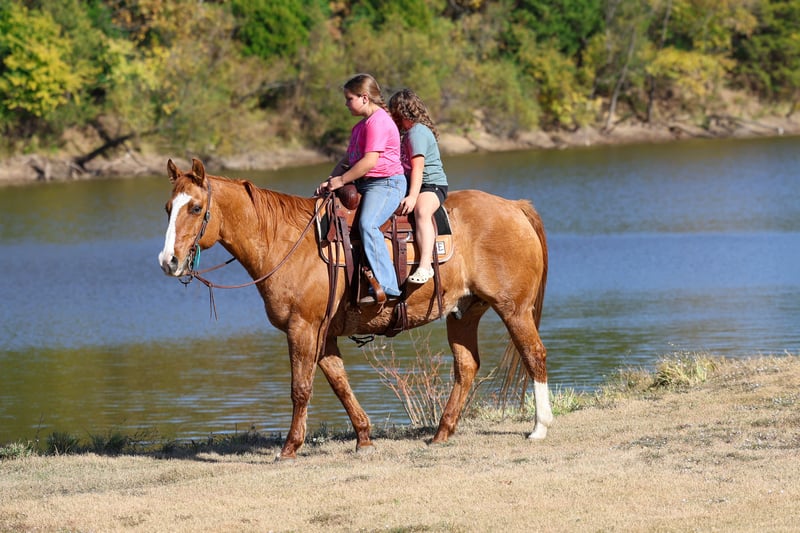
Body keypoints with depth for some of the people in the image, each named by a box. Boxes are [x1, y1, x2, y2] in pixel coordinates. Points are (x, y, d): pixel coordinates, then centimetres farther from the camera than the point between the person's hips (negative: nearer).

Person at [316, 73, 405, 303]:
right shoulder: (360, 126, 22)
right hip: (364, 185, 12)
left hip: (386, 183, -12)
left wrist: (341, 180, -15)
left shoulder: (379, 122, -13)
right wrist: (330, 180, 8)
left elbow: (370, 161, -21)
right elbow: (348, 160, 25)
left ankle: (385, 286, -37)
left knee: (367, 224, -31)